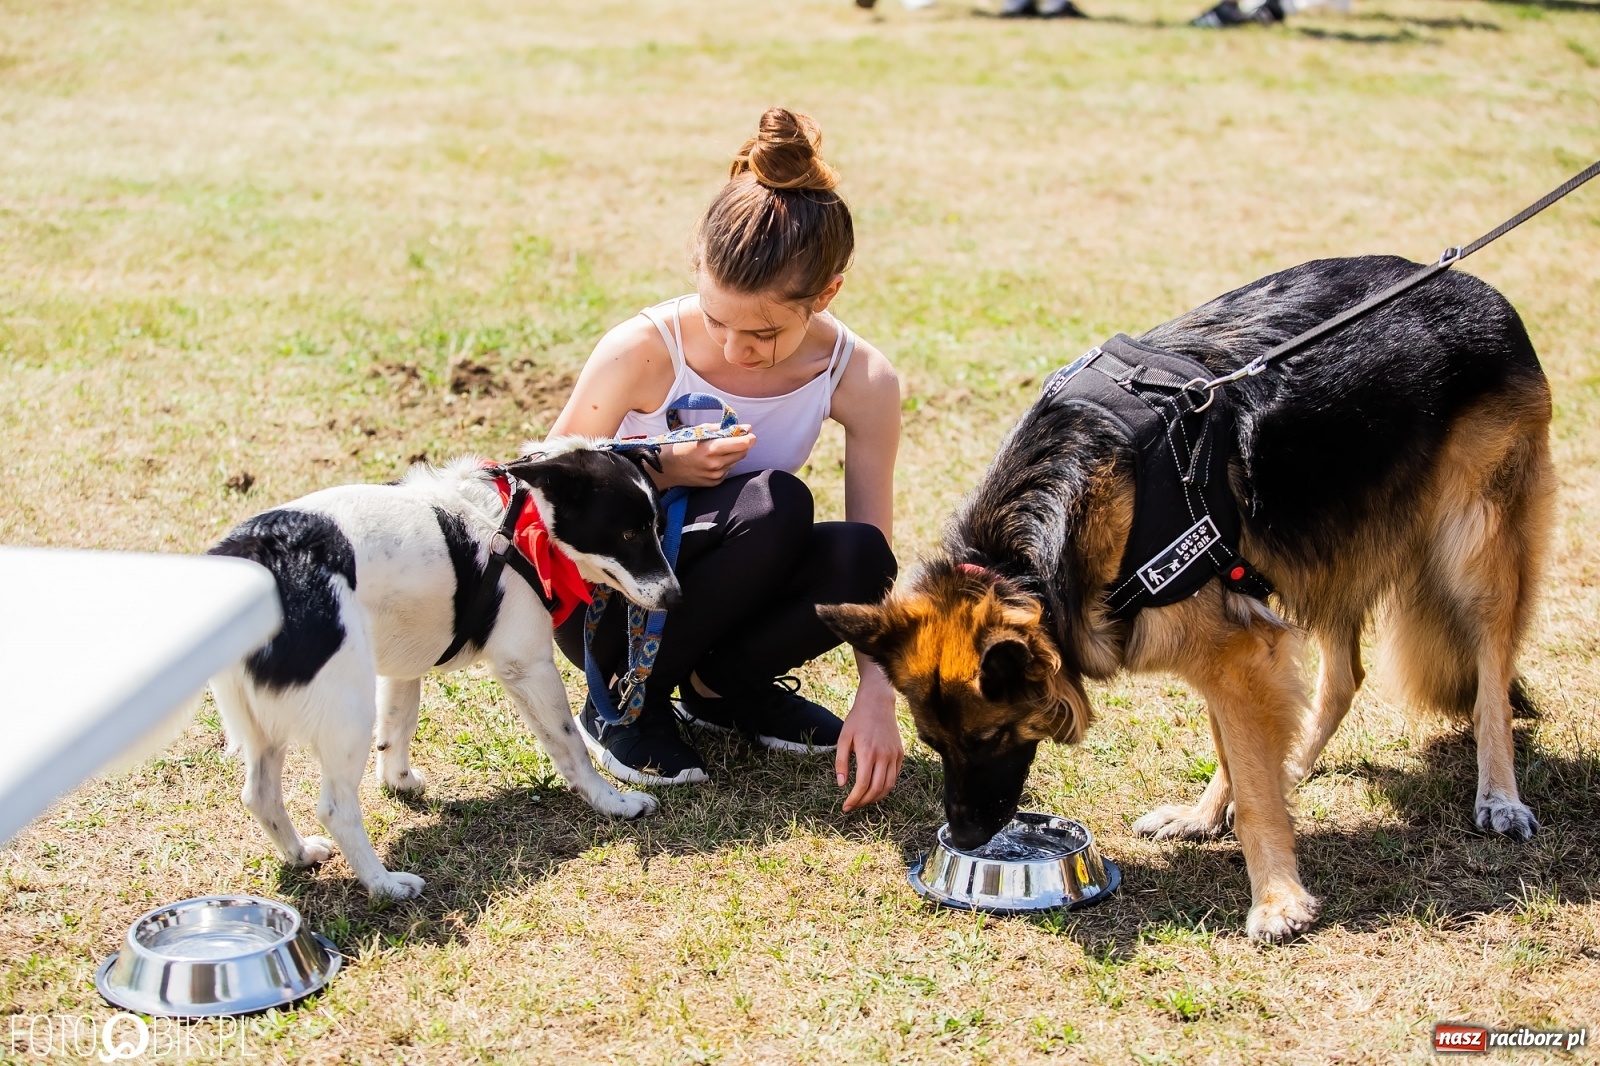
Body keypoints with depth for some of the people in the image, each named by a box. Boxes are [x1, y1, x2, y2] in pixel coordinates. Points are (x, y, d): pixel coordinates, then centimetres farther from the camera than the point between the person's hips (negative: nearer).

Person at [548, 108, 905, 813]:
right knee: (776, 503, -32)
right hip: (604, 596, -3)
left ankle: (723, 686, 0)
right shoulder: (644, 350, -22)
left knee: (854, 556, -30)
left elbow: (876, 565, -13)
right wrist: (661, 470, -26)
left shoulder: (860, 381, -15)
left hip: (718, 594, 3)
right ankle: (622, 703, -12)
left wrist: (876, 696, -26)